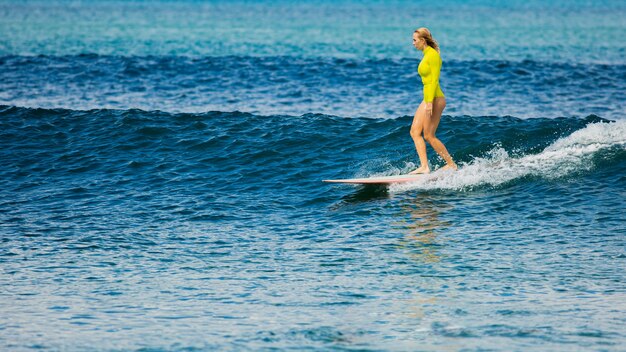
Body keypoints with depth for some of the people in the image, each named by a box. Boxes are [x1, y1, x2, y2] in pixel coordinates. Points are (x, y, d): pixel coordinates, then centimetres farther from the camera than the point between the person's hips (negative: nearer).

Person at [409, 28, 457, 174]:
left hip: (435, 99, -10)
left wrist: (430, 102, -23)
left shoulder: (433, 55, -13)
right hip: (427, 99, 10)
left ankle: (451, 165, 3)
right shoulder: (426, 55, 15)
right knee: (415, 132, 3)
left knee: (428, 136, -6)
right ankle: (424, 167, -1)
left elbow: (434, 81, -18)